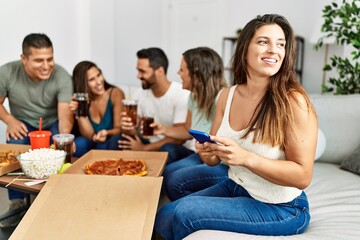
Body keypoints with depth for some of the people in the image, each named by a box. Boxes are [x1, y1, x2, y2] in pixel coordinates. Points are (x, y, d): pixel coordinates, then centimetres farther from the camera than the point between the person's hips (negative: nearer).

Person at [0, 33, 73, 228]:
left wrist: (65, 136, -51)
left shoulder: (62, 77, -23)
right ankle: (17, 202, -8)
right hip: (23, 123, 1)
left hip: (53, 123, -1)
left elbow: (65, 116, -30)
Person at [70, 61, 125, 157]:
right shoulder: (80, 100, -3)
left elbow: (119, 129, -11)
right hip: (93, 144, 2)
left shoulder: (115, 93, -11)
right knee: (79, 144, -28)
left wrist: (107, 133, -33)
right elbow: (89, 135, -9)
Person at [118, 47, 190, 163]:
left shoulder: (182, 95, -18)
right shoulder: (140, 94, 0)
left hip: (179, 149, -4)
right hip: (151, 145, 5)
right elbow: (136, 131, 2)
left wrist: (144, 148, -24)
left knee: (167, 150, -37)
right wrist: (130, 129, -23)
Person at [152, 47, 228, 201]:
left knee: (177, 181, -20)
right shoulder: (194, 96, 6)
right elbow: (188, 130, 19)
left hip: (226, 164, -8)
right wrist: (163, 129, 8)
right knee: (167, 172, -9)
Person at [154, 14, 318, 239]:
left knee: (183, 213, -17)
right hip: (235, 187, 6)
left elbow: (303, 176, -22)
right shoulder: (227, 95, -3)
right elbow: (215, 159, 6)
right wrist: (206, 151, -17)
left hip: (280, 209, -5)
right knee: (163, 217, 2)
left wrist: (246, 158, -33)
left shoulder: (293, 101, -22)